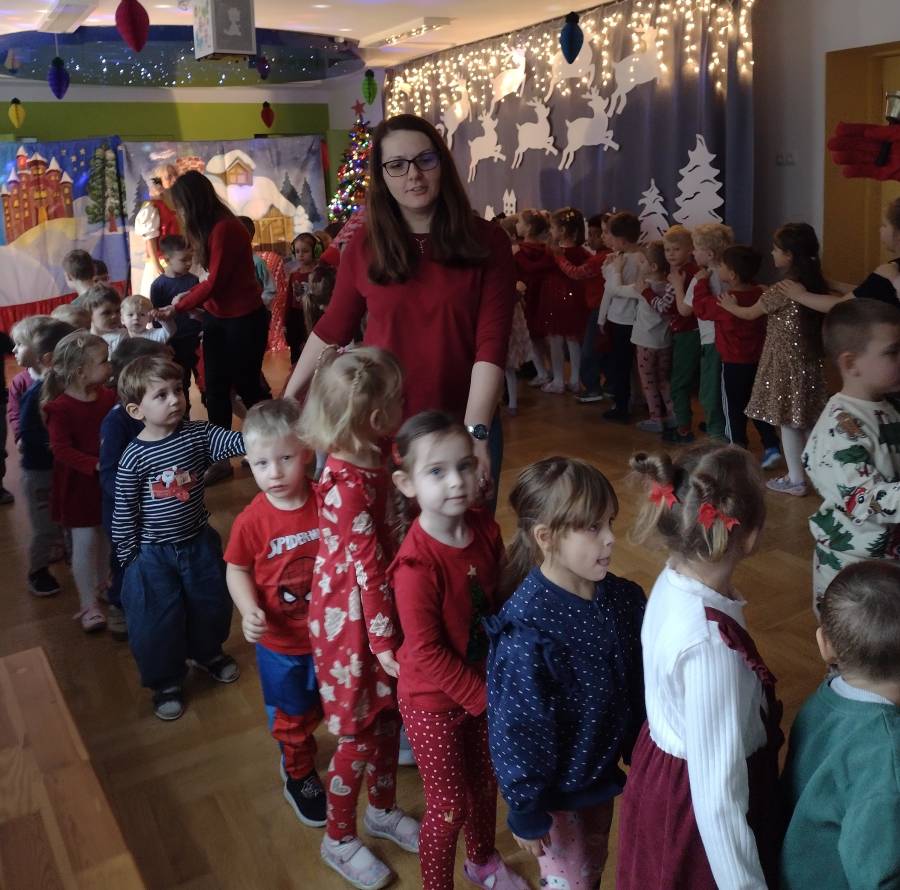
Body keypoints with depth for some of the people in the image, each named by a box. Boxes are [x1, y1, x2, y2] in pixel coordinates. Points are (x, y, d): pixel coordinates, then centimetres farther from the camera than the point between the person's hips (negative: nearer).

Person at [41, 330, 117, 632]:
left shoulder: (109, 396, -1)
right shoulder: (60, 408, -19)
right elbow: (61, 449, -25)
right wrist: (96, 465, -33)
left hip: (110, 482, 6)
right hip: (79, 485, -6)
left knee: (108, 536, 18)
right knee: (85, 541, 0)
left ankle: (103, 584, 39)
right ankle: (88, 604, 11)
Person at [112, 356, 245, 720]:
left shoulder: (198, 434, -10)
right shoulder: (134, 458, -18)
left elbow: (238, 443, -22)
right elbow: (123, 513, -10)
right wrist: (128, 558, -6)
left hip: (200, 542, 4)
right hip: (153, 554, -4)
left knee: (211, 605, 20)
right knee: (156, 621, 5)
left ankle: (207, 653, 50)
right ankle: (166, 682, 30)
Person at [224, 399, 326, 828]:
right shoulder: (251, 521, -21)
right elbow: (237, 570, -9)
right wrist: (249, 610, -24)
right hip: (280, 640, -1)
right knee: (293, 715, 21)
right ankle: (299, 774, 48)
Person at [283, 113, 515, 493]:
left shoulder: (486, 242, -5)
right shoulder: (364, 248, 0)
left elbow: (491, 344, -12)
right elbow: (332, 329, 9)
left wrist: (475, 432, -21)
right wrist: (287, 399, 10)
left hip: (462, 425, -1)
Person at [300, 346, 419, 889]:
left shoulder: (369, 459, -3)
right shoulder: (349, 486, -29)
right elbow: (369, 571, -23)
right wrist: (385, 644, -17)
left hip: (382, 611, 8)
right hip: (354, 623, -8)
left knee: (388, 716, 23)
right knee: (359, 733, 10)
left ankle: (383, 809, 47)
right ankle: (340, 839, 34)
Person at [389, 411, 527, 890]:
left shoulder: (486, 528, -11)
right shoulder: (416, 564, -31)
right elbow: (425, 654, -26)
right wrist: (483, 695, -19)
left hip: (482, 685, 7)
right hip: (433, 700, -6)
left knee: (484, 783, 26)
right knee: (450, 805, 9)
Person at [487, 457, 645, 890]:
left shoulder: (623, 597, -12)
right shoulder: (527, 630, -33)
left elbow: (639, 684, 2)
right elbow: (517, 729, -23)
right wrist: (526, 810, -14)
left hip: (602, 769, 6)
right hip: (553, 786, -6)